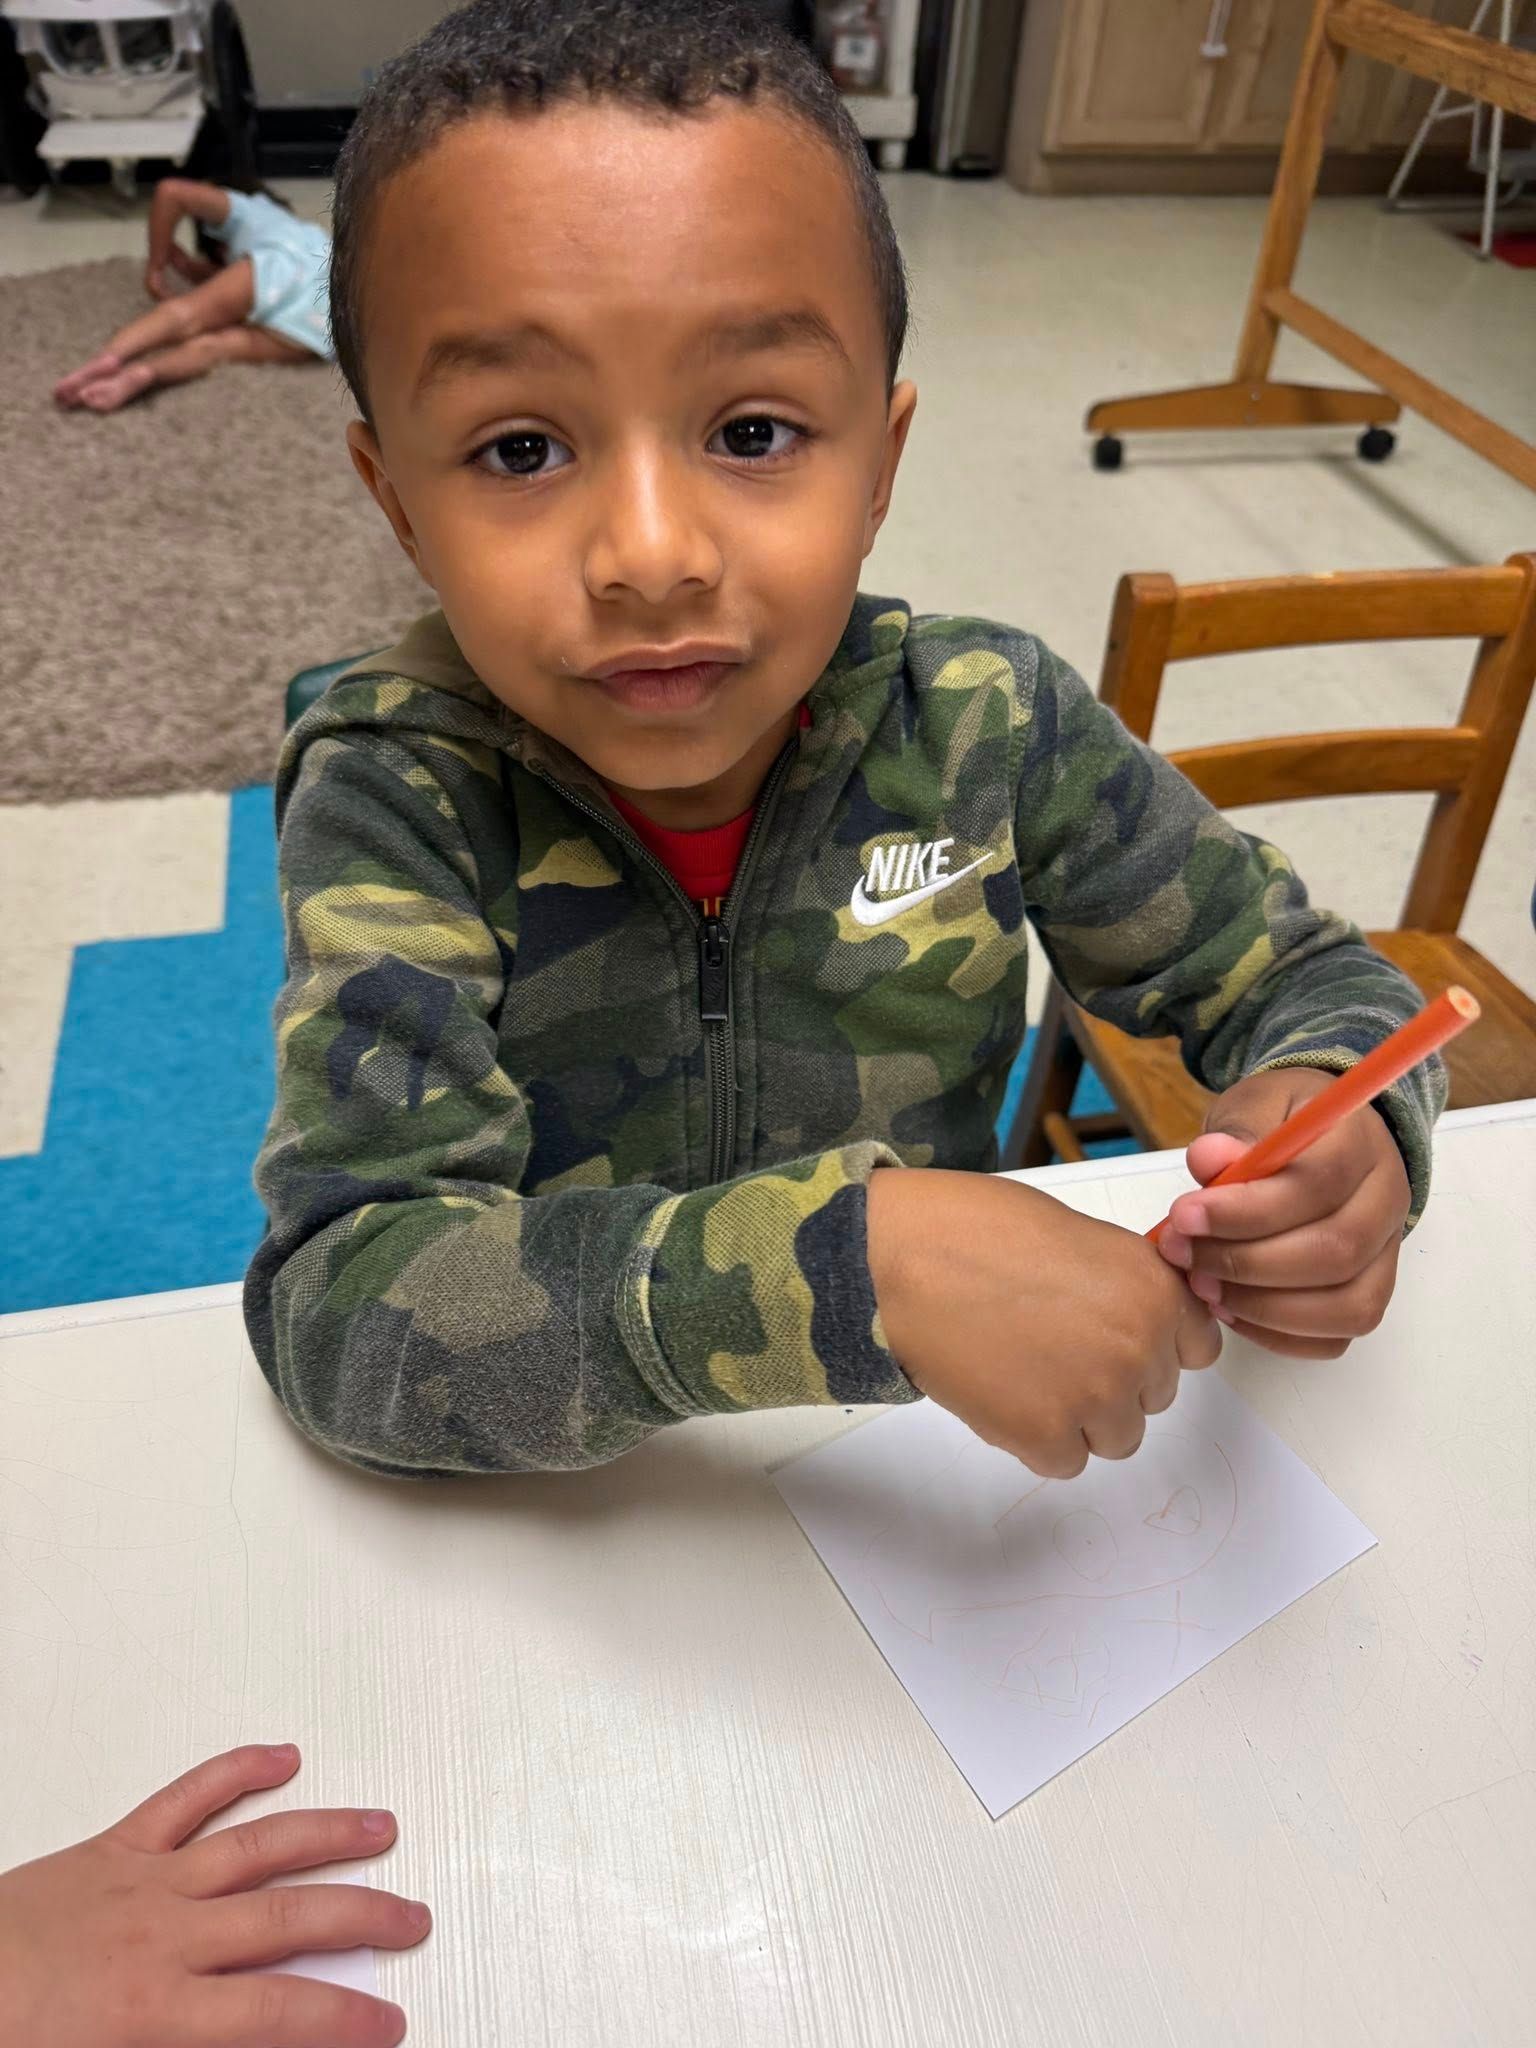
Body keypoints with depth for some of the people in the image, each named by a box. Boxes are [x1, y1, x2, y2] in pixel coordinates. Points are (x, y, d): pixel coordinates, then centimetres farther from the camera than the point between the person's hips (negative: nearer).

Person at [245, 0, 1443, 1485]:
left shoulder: (989, 729, -13)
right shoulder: (394, 799, -19)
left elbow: (1298, 977, 0)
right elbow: (336, 1306, -28)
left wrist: (1335, 1119, -23)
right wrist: (851, 1263, -40)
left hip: (932, 1469, 3)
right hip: (554, 1507, -1)